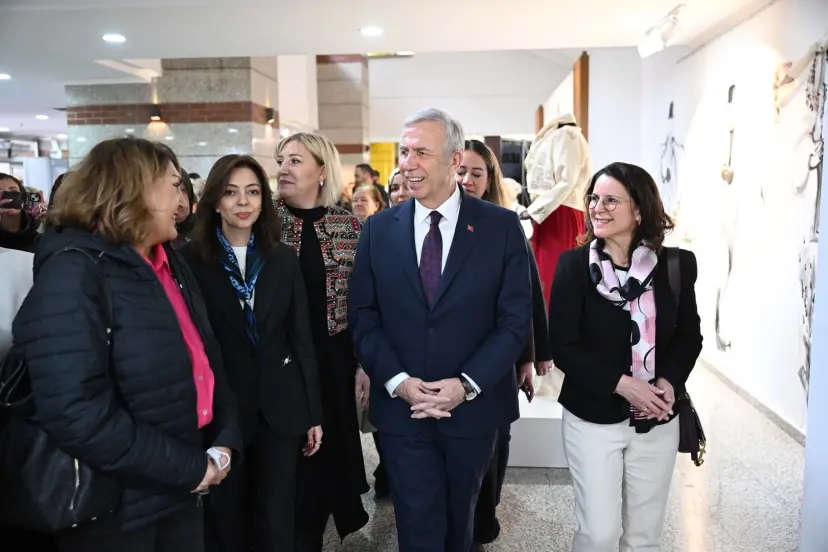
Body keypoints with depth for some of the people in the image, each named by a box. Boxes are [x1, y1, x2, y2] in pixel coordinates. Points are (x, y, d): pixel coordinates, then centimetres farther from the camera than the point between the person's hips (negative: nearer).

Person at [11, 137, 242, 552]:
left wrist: (224, 440, -1)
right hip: (118, 509, -7)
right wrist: (190, 468, -19)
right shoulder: (72, 273, -18)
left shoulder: (169, 262, 8)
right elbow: (76, 413, -26)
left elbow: (205, 355, 13)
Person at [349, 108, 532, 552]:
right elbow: (363, 317, 0)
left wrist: (467, 384, -16)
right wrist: (397, 381, -13)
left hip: (474, 406, 0)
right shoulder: (379, 229, 0)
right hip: (401, 408, 1)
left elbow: (516, 318, -7)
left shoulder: (501, 226, -6)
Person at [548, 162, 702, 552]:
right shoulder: (574, 265, -9)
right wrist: (621, 384, -20)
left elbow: (689, 336, 6)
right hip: (593, 418, -2)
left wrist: (669, 381, -12)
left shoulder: (674, 265, -3)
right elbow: (562, 346, -11)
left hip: (657, 421, 3)